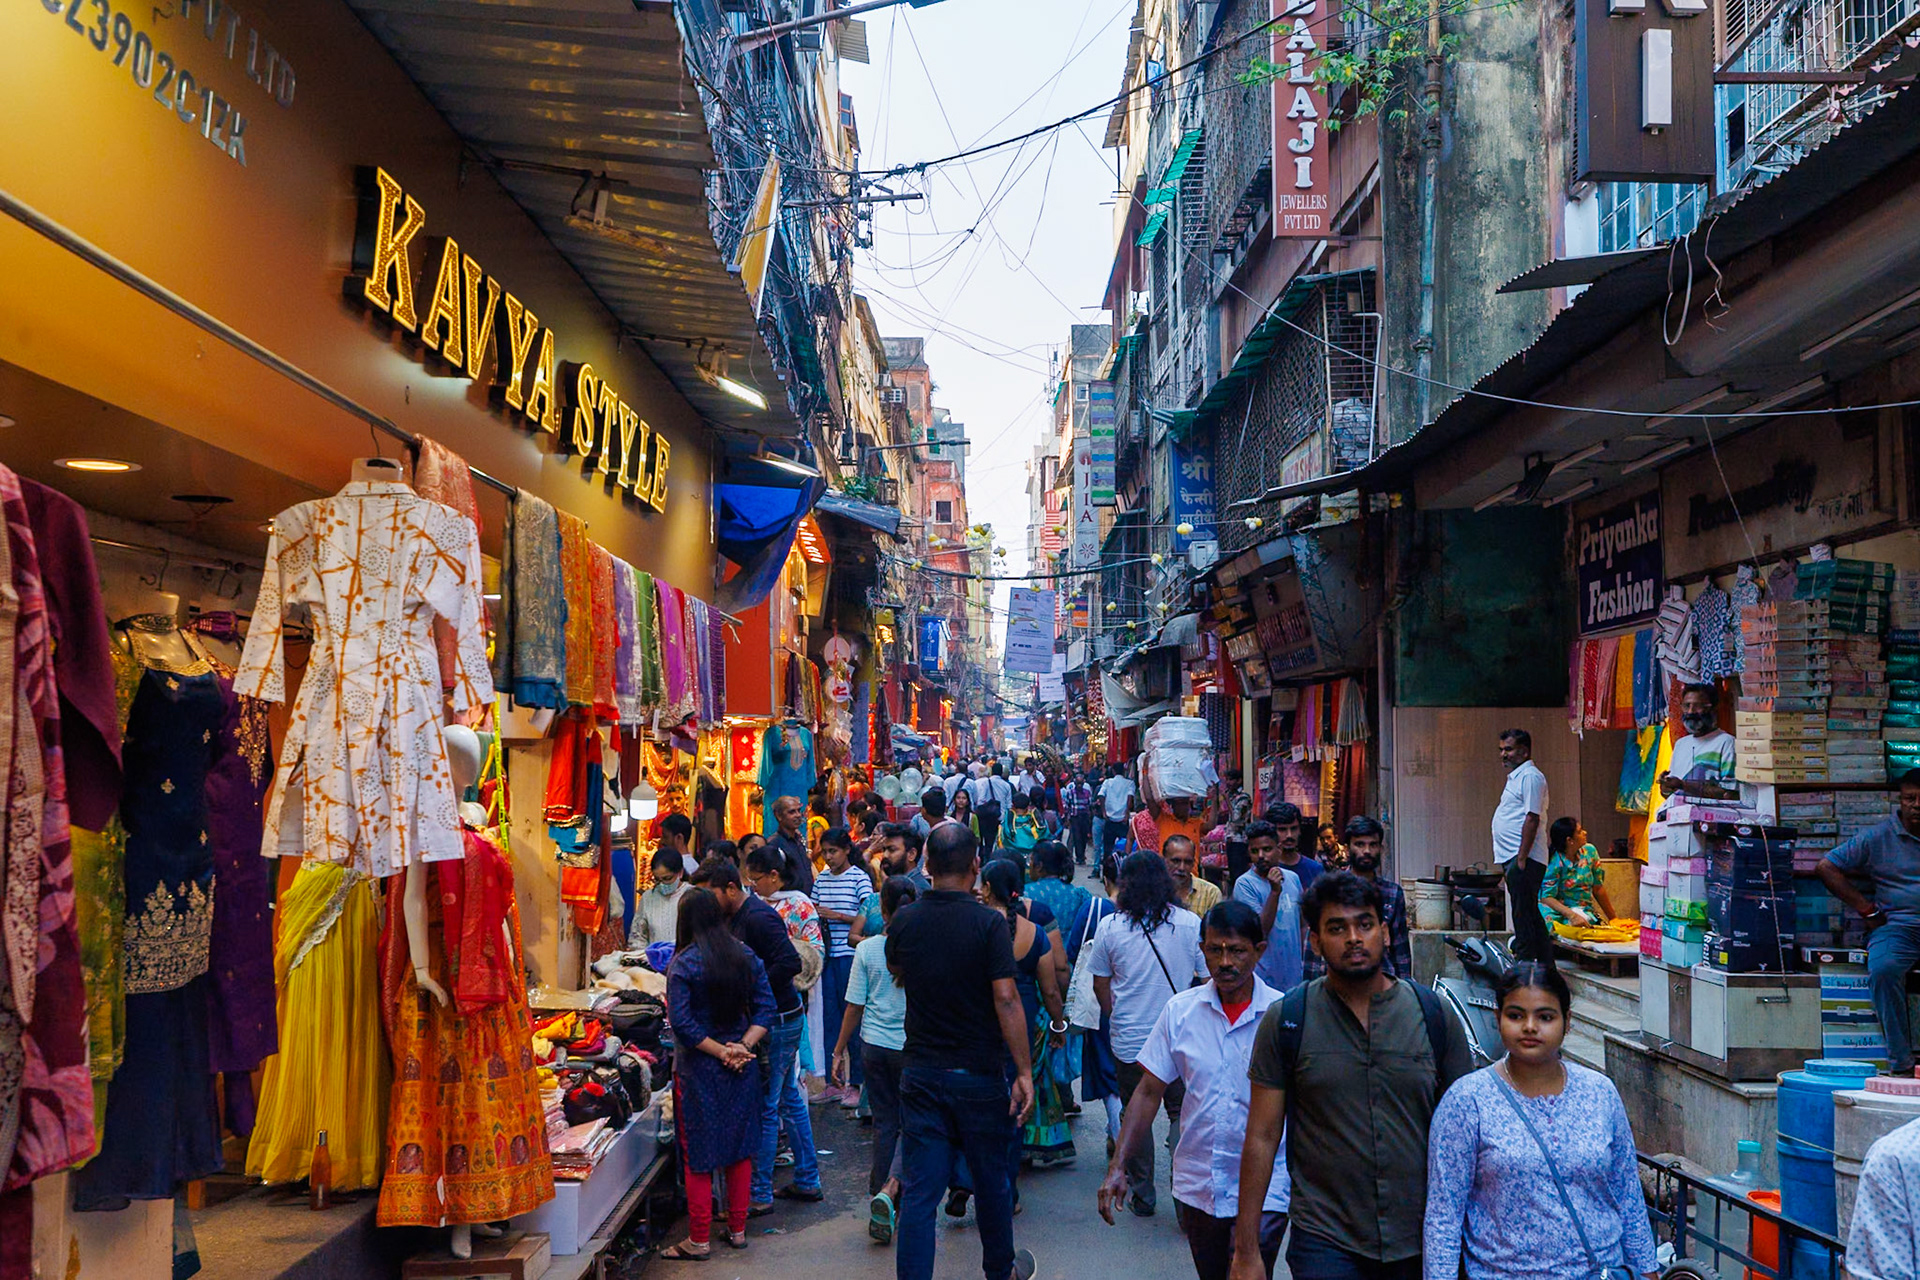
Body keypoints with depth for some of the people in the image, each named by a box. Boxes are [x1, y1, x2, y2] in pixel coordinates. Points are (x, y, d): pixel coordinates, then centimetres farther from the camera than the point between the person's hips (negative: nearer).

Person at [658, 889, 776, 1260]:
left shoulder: (683, 964, -14)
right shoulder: (747, 957, 1)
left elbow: (682, 1023, -19)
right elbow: (765, 1008, -2)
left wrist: (721, 1052, -14)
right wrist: (743, 1047, -9)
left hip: (699, 1069, -5)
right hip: (743, 1072, 5)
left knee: (699, 1155, 5)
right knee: (739, 1149, 15)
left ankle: (699, 1240, 12)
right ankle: (737, 1229, 24)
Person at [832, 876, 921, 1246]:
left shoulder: (867, 949, -5)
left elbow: (854, 1006, -1)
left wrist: (841, 1049, 10)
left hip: (875, 1045, 2)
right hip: (915, 1047, -2)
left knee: (884, 1122, 14)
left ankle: (881, 1193, 18)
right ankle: (890, 1190, -12)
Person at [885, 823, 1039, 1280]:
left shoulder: (903, 921, -2)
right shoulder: (989, 924, -15)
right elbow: (1006, 999, -19)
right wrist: (1024, 1071, -15)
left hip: (921, 1072, 2)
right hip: (979, 1073, -2)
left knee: (920, 1188, 4)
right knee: (991, 1178, 17)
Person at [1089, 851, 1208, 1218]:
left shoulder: (1110, 927, -6)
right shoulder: (1190, 923, -6)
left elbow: (1100, 985, 4)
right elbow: (1208, 980, 2)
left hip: (1129, 1040, 0)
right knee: (1182, 1115, 10)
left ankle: (1142, 1194, 21)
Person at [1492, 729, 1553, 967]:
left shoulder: (1530, 776, -12)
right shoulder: (1516, 777, 20)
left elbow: (1532, 819, -19)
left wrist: (1521, 859, -22)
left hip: (1523, 859, -10)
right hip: (1514, 858, 10)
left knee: (1524, 915, -8)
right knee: (1530, 914, 14)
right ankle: (1546, 964, 20)